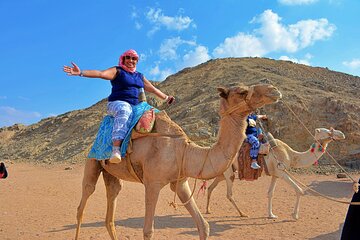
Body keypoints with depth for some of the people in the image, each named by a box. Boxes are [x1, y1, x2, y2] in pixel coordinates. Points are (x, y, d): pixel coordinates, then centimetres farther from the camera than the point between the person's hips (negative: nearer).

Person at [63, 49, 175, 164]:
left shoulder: (140, 76, 24)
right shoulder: (117, 71, 5)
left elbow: (153, 89, 32)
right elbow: (100, 73, -10)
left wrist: (166, 98, 38)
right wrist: (81, 72, -24)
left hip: (135, 106, 7)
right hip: (118, 103, -7)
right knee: (124, 111, -40)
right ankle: (116, 150, -54)